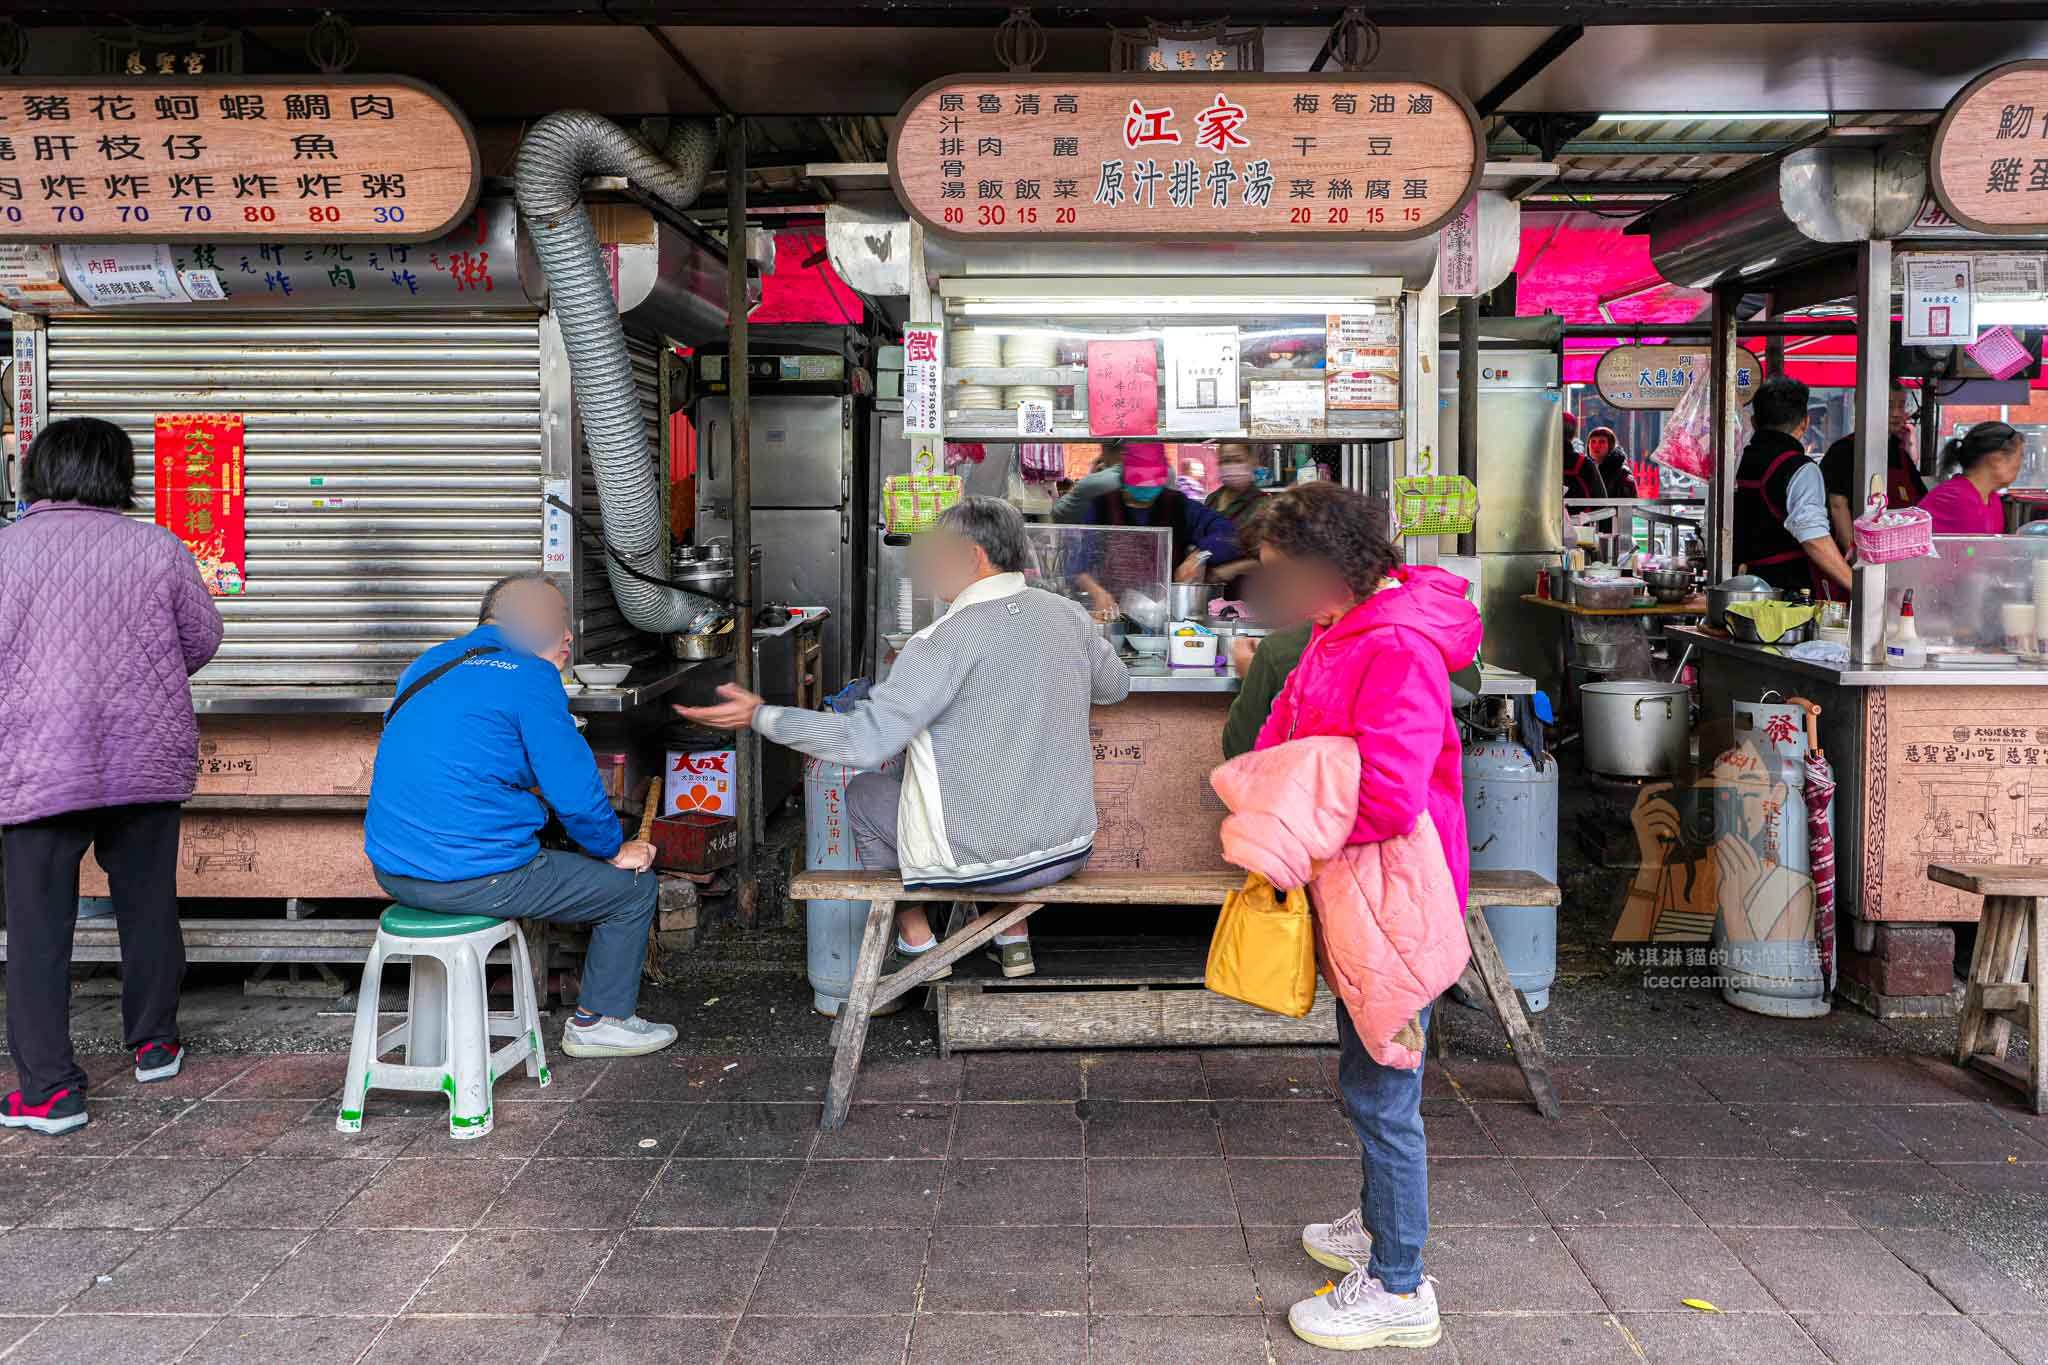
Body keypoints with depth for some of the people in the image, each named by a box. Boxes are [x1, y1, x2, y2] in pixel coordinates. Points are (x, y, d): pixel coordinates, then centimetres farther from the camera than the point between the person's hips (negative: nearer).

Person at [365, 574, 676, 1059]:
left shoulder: (428, 664, 13)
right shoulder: (531, 675, -12)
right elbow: (575, 792, -12)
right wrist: (616, 849, 6)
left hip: (391, 869, 9)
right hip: (472, 879, -9)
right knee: (634, 885, 7)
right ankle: (600, 1020, 21)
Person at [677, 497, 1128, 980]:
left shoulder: (946, 640, -19)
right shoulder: (1069, 616, -2)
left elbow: (866, 740, -22)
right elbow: (1115, 686, 17)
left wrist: (760, 717, -14)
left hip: (979, 860, -6)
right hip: (1071, 850, 6)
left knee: (865, 793, 20)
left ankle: (917, 943, 27)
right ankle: (1013, 939, 35)